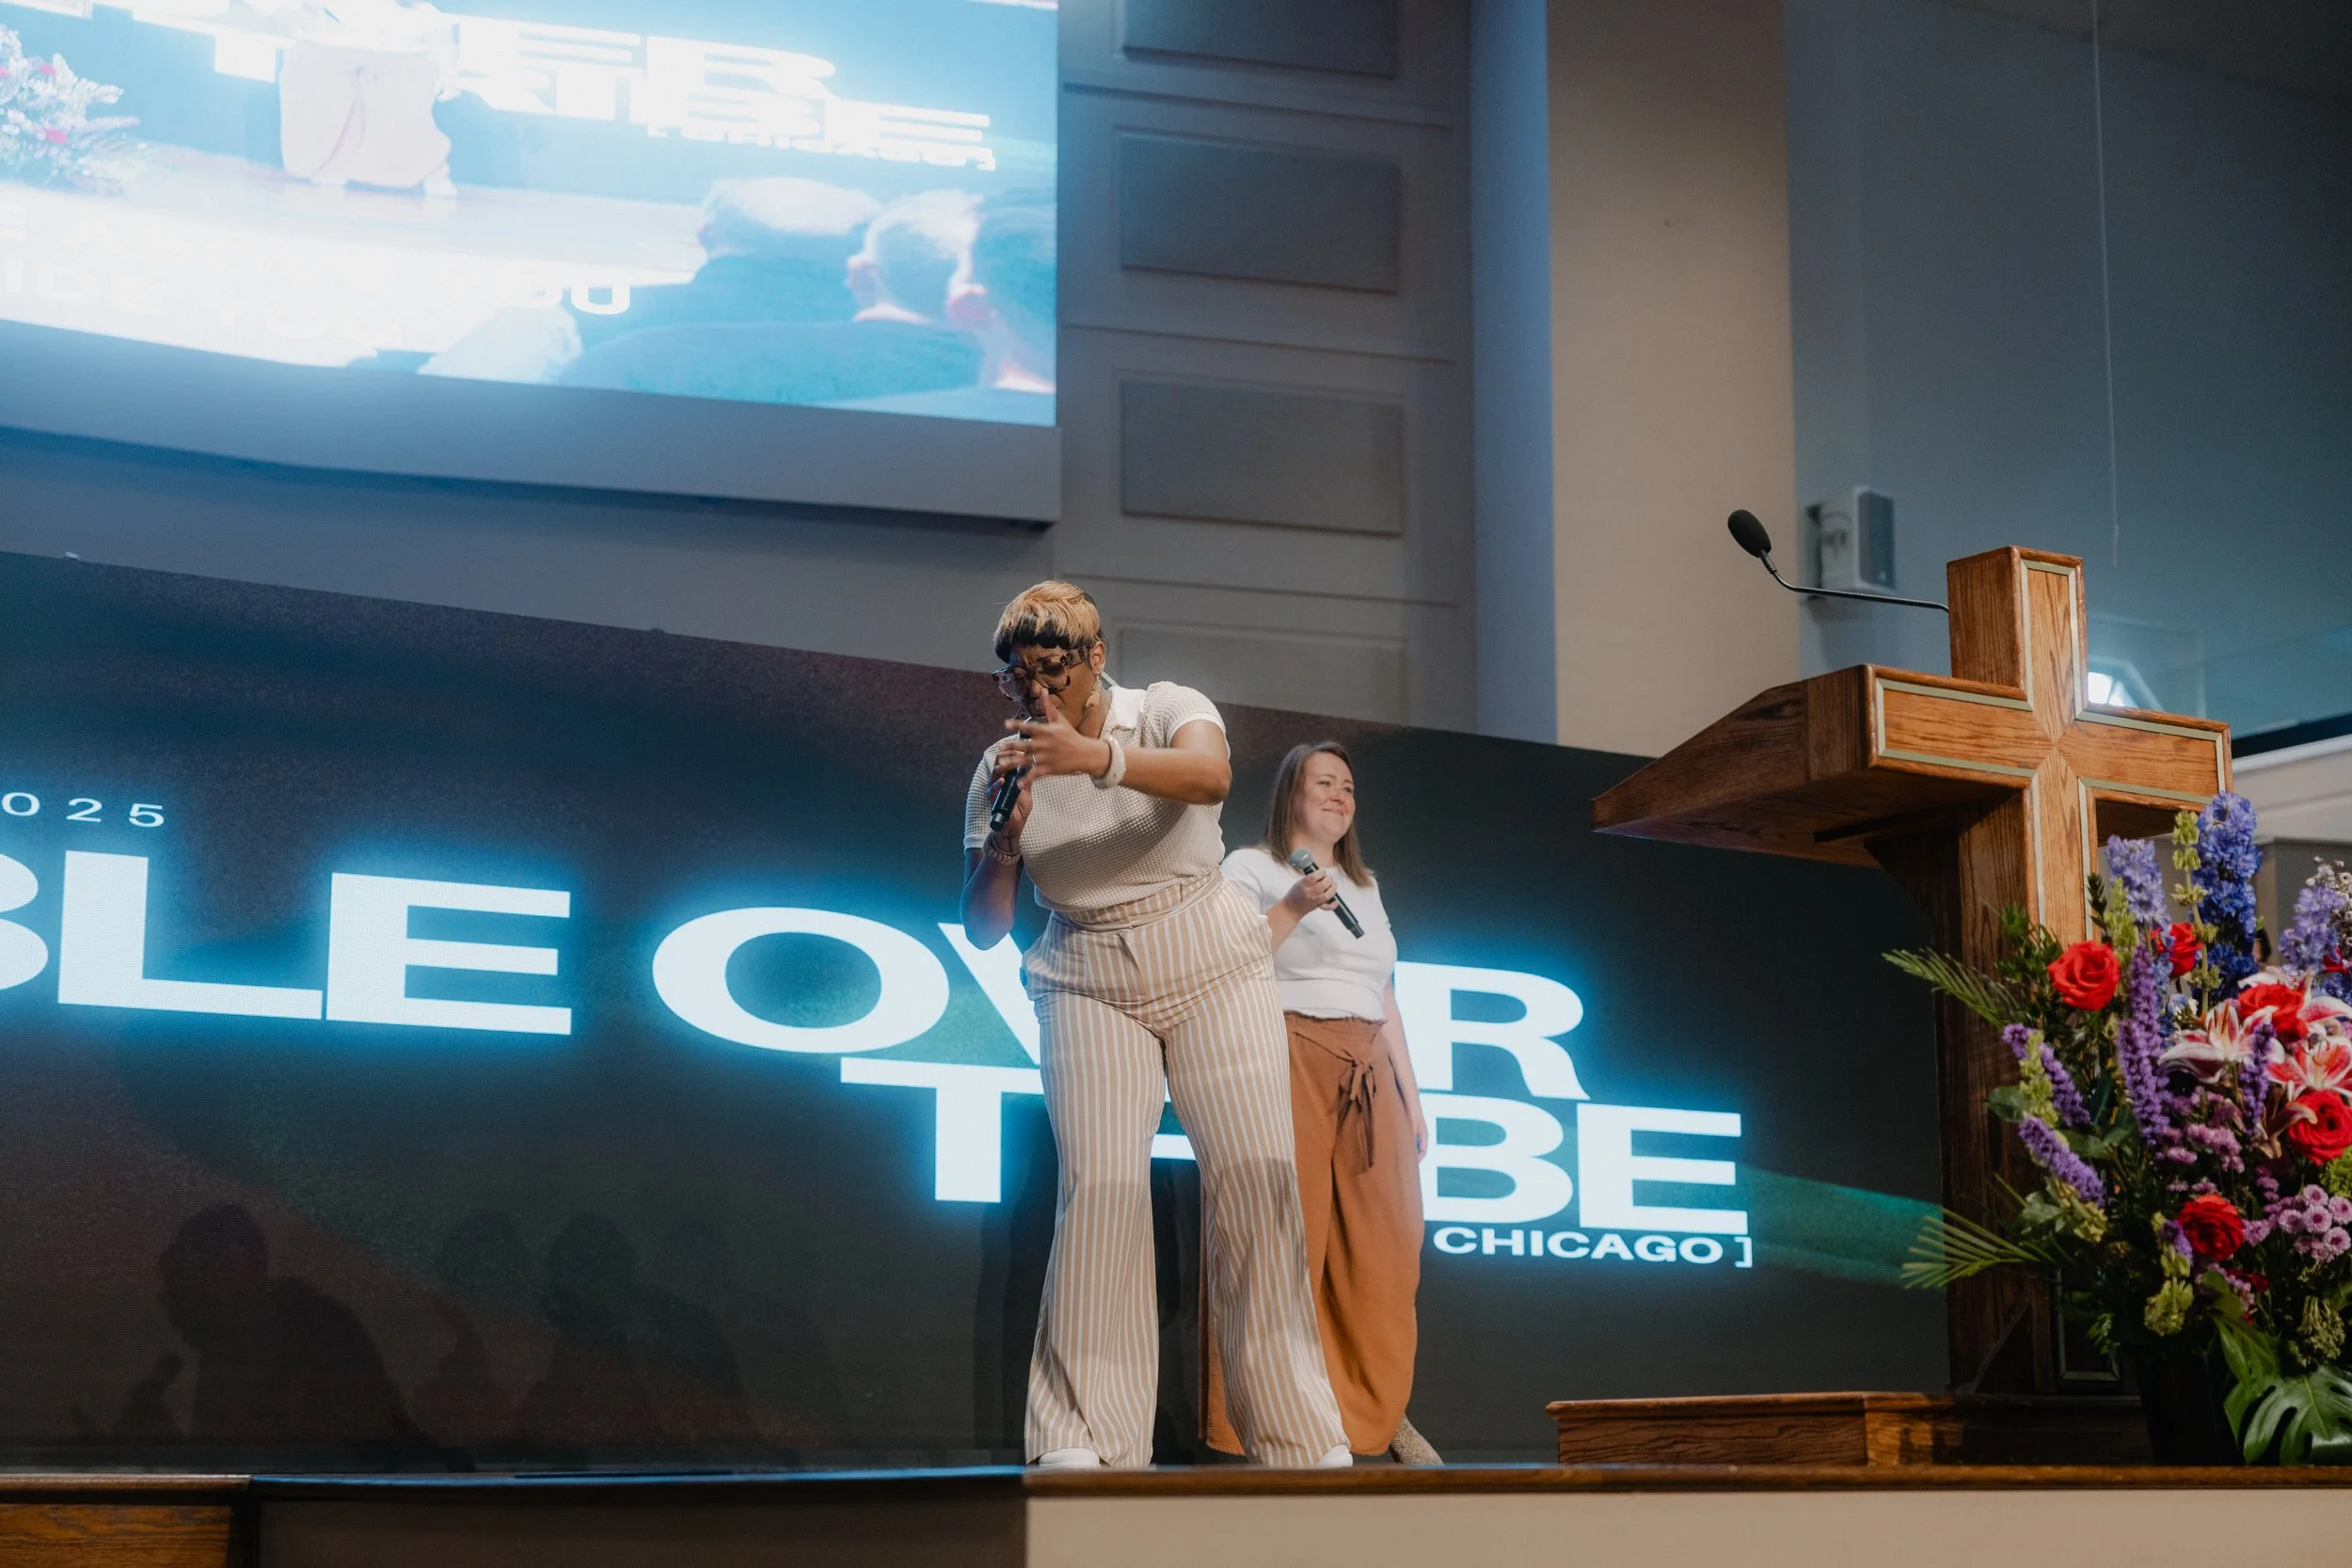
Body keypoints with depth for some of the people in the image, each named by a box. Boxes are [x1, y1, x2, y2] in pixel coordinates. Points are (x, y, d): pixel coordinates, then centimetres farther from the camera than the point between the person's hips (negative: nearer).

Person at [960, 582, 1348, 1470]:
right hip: (1086, 985, 1)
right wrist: (1004, 843, -14)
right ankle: (1086, 1436, -18)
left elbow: (1209, 775, -26)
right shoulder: (1003, 768, 6)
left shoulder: (1168, 708, -1)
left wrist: (1098, 756, -42)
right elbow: (982, 929, 6)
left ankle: (1297, 1429, -4)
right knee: (1100, 1182, -18)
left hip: (1211, 963, -1)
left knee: (1256, 1171, -11)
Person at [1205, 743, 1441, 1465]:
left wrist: (1412, 1098, 18)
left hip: (1367, 1075, 6)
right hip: (1288, 1065, -6)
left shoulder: (1365, 888, 27)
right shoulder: (1251, 867, 8)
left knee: (1381, 1246, -2)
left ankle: (1381, 1413, 4)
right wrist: (1293, 907, -15)